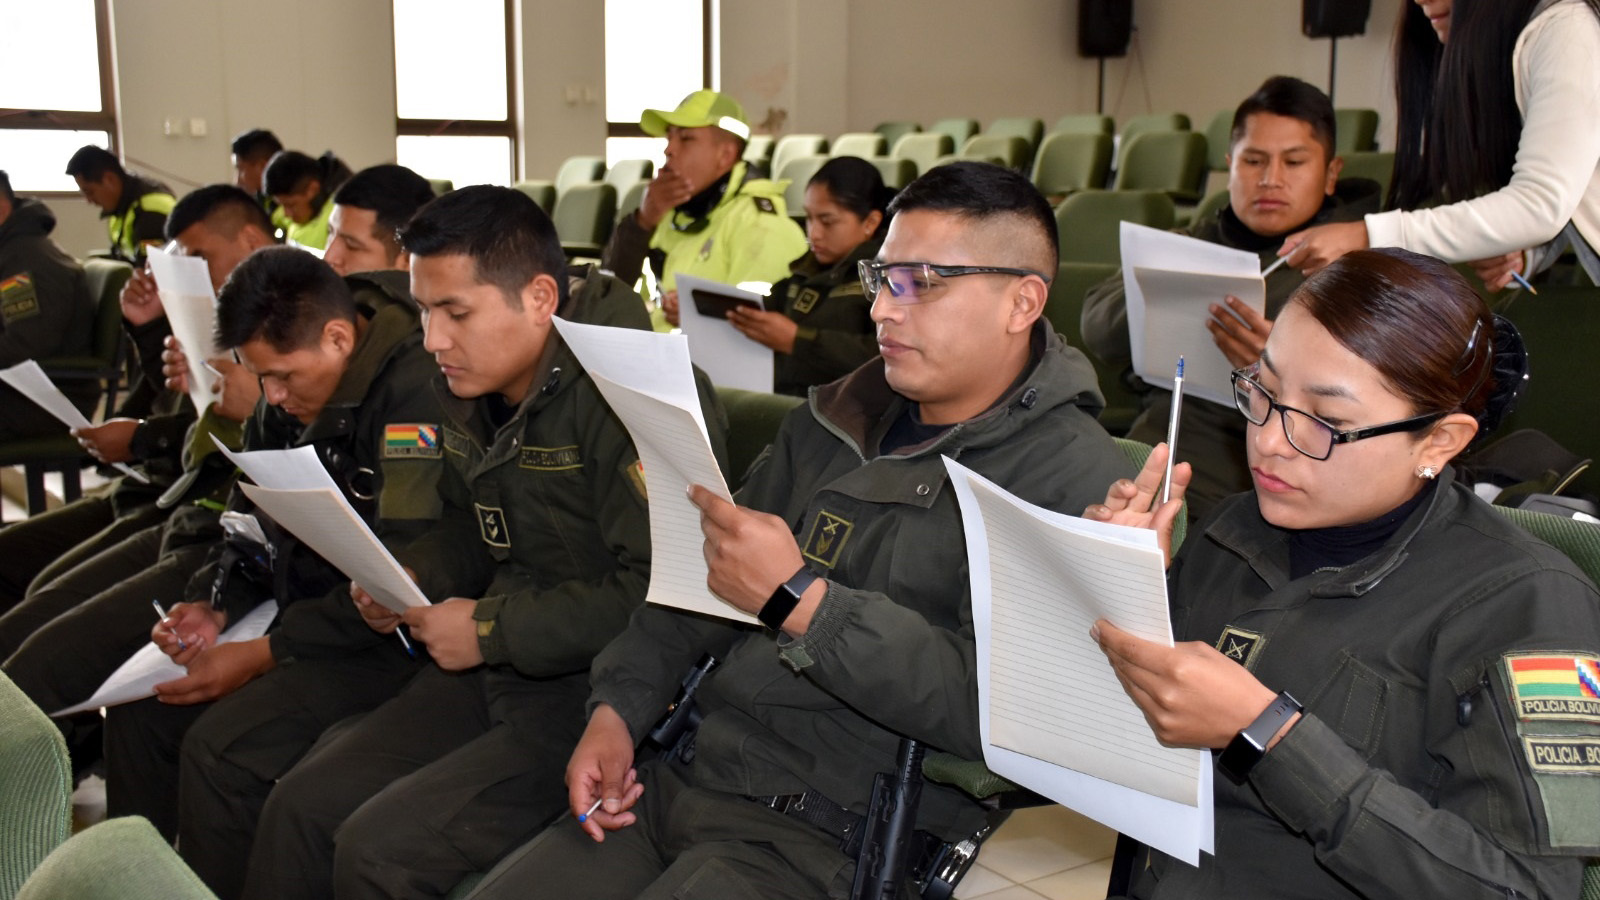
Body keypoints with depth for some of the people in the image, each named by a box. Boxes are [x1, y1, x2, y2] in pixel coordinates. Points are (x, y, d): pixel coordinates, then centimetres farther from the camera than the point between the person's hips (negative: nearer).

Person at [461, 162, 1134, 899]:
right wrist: (616, 710, 6)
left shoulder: (1071, 478, -11)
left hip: (827, 838, -7)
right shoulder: (834, 418, 12)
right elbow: (703, 575, 19)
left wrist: (798, 599, -26)